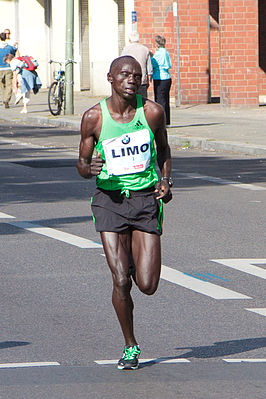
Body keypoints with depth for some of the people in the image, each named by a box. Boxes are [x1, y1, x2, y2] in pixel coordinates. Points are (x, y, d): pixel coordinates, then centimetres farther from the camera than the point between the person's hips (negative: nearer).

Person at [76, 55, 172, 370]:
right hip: (109, 199, -1)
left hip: (146, 199, 1)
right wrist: (89, 168, -19)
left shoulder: (152, 112, -3)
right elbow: (82, 164, 5)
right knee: (121, 282, -9)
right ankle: (130, 347, 12)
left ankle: (134, 261, 32)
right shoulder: (94, 117, -6)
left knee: (148, 285, -6)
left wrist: (165, 181, 1)